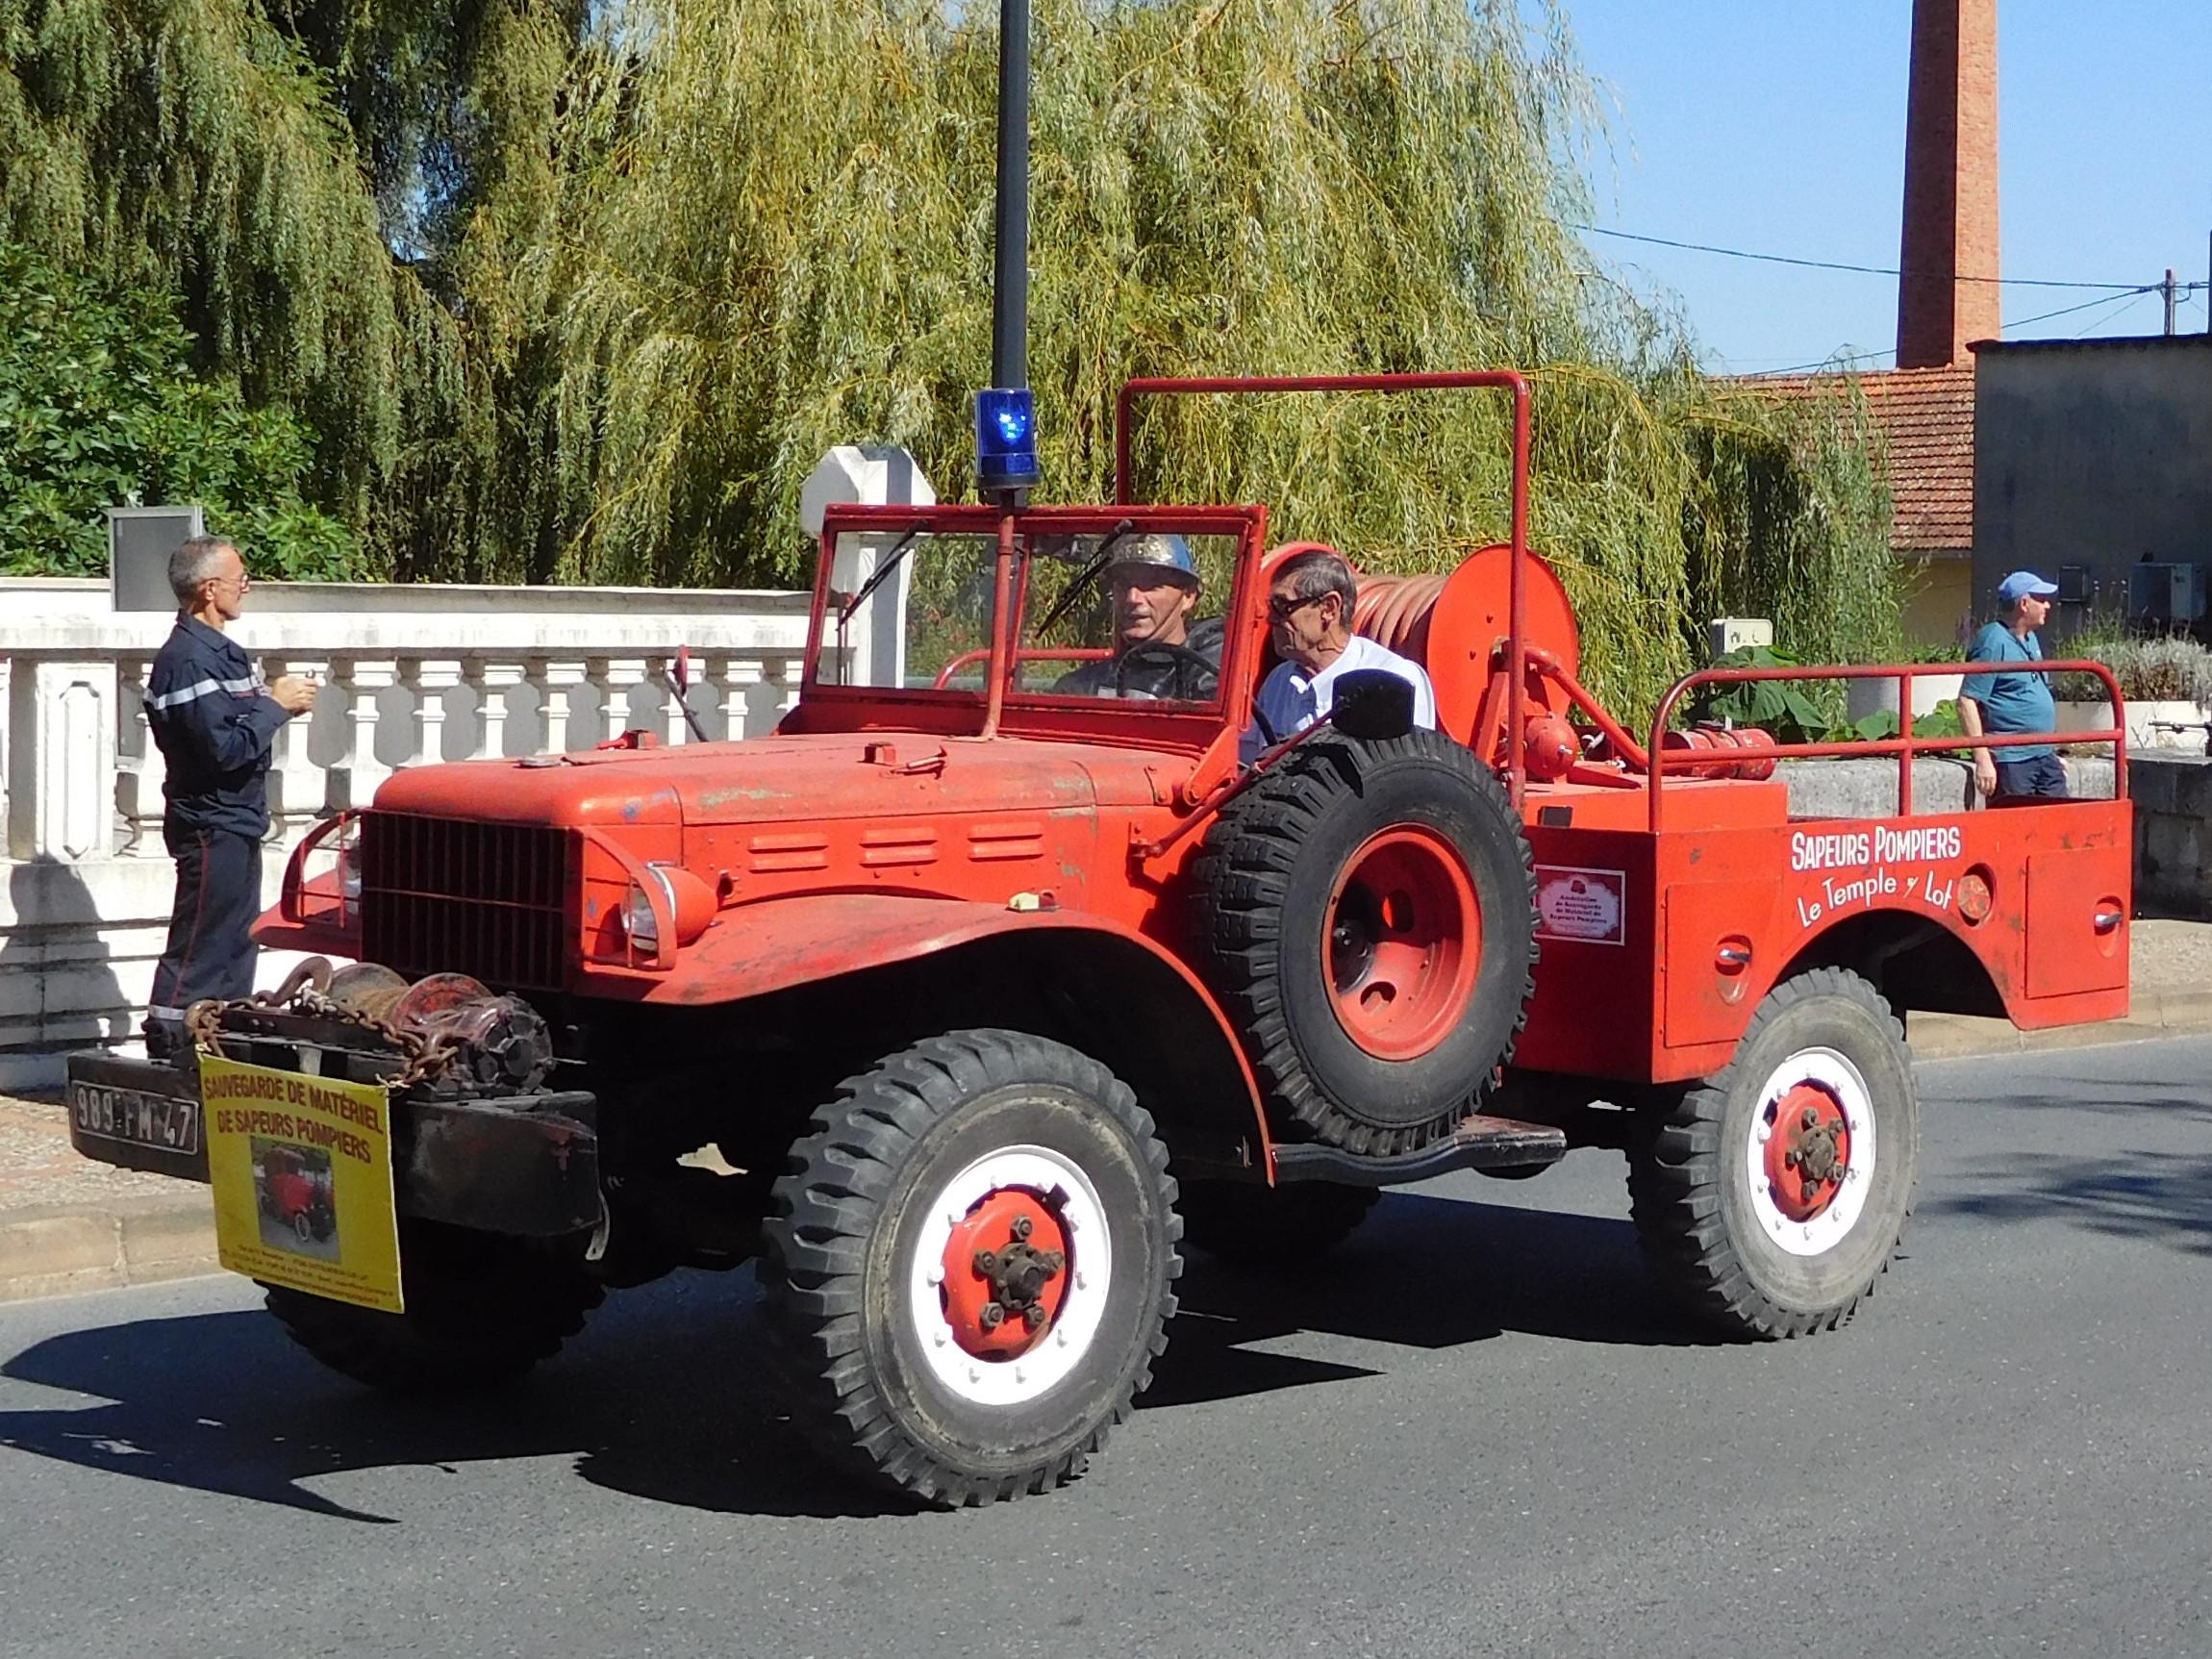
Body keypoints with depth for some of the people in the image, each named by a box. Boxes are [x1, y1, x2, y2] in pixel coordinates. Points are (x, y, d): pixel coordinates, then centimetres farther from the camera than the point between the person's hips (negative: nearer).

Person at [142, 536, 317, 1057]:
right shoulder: (188, 660, -20)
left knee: (234, 945, 17)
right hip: (212, 824, -11)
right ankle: (168, 1056, -2)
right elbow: (225, 749, -26)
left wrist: (280, 702, 1)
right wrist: (276, 704, -16)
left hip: (235, 823, 11)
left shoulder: (217, 650, 13)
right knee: (198, 952, -6)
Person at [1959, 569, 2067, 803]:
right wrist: (1983, 760, -23)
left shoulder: (2030, 639, 16)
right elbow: (1967, 702, -19)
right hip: (2010, 760, -9)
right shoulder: (1994, 642, -14)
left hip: (2044, 756, 9)